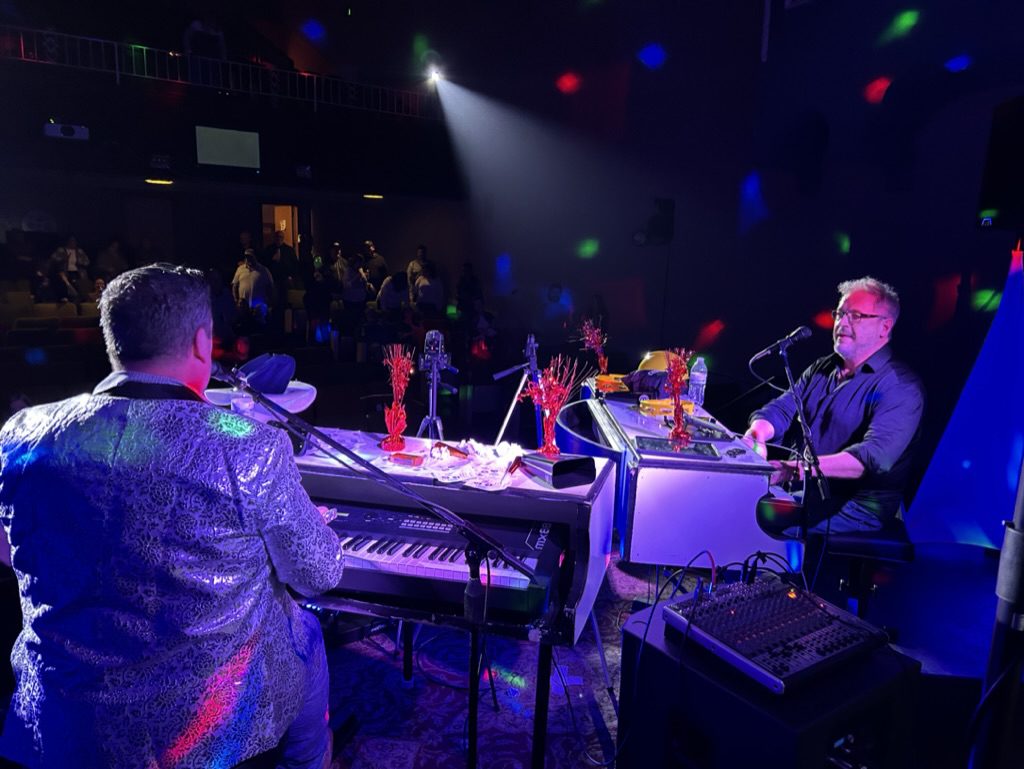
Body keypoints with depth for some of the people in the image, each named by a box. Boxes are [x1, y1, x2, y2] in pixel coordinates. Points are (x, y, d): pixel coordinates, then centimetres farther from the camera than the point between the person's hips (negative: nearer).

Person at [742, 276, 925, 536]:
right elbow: (780, 409, 7)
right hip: (801, 490, 7)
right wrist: (756, 434, -18)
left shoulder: (900, 386, -10)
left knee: (761, 518, -31)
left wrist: (798, 468, -37)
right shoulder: (821, 368, 15)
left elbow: (875, 456, -24)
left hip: (856, 509, -7)